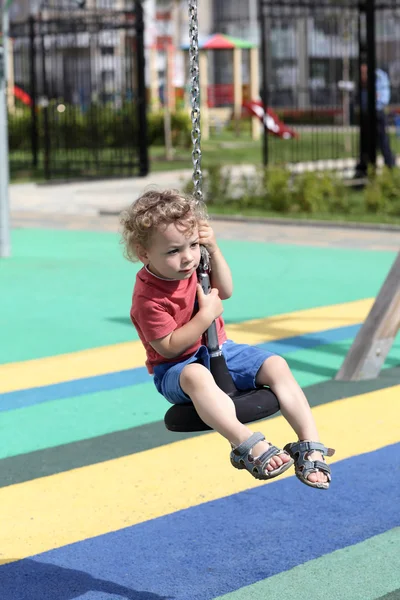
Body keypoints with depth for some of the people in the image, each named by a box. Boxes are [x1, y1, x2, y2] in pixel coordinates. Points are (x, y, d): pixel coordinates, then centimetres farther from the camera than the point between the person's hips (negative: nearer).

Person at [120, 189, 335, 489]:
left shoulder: (190, 266, -2)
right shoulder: (148, 297, -25)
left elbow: (226, 291, 10)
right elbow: (168, 347, -24)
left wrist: (213, 249, -5)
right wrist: (207, 314, -26)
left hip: (218, 350, 8)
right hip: (175, 367, -8)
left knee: (277, 365, -10)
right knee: (196, 375, -43)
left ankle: (310, 445, -18)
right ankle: (248, 446, -56)